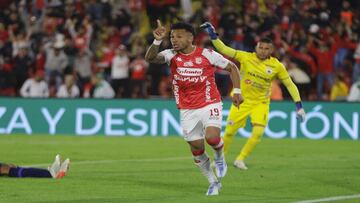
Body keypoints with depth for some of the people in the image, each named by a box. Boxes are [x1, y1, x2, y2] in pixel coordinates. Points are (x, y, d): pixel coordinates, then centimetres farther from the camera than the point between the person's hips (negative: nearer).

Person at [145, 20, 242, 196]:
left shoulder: (207, 55, -9)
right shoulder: (171, 56, -4)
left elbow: (232, 68, 3)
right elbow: (150, 58, -22)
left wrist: (236, 91, -5)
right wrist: (157, 41, -38)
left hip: (210, 104, -3)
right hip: (187, 110, 3)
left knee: (212, 137, -27)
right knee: (197, 148, 3)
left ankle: (220, 157, 8)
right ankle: (214, 183, 23)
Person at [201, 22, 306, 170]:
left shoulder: (276, 66, -7)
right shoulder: (246, 57, -9)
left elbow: (290, 85, -1)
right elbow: (223, 49, -12)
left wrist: (298, 105, -6)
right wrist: (213, 36, -25)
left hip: (261, 104, 0)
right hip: (242, 101, 0)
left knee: (258, 133, -18)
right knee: (229, 132, 2)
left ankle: (240, 159, 0)